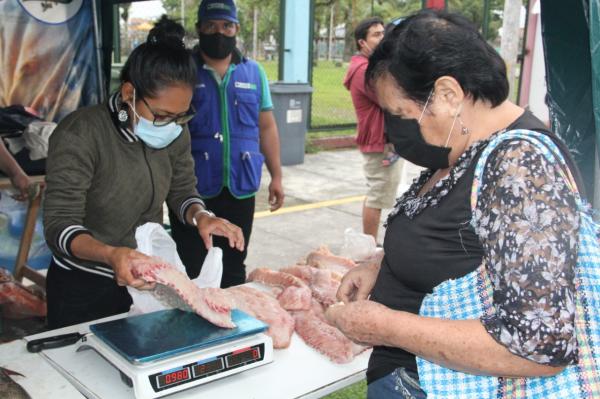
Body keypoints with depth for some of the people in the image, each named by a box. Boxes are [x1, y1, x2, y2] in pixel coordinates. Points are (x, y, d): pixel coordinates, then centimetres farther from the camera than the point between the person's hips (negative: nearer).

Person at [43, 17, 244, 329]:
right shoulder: (79, 136, -24)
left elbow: (183, 192, 3)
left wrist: (200, 216, -20)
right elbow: (60, 224, -25)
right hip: (84, 289, -5)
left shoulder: (175, 133, -7)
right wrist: (109, 254, -44)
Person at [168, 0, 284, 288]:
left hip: (240, 188, 3)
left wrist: (276, 176, 9)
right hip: (192, 188, -2)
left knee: (234, 270, 15)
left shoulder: (254, 73, 8)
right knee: (191, 271, 6)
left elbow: (266, 127, 12)